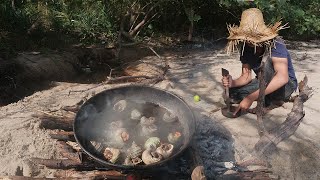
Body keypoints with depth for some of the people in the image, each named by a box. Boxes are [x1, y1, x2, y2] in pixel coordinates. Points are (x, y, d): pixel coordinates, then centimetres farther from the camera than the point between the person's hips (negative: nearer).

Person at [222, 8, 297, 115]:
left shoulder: (275, 44, -30)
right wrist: (233, 83, -31)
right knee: (231, 93, -9)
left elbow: (282, 78, -43)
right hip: (265, 84, 7)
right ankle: (272, 99, 1)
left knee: (267, 58, -35)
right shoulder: (245, 48, -10)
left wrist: (251, 97, -47)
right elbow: (246, 76, -7)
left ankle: (265, 103, -18)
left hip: (286, 86, -6)